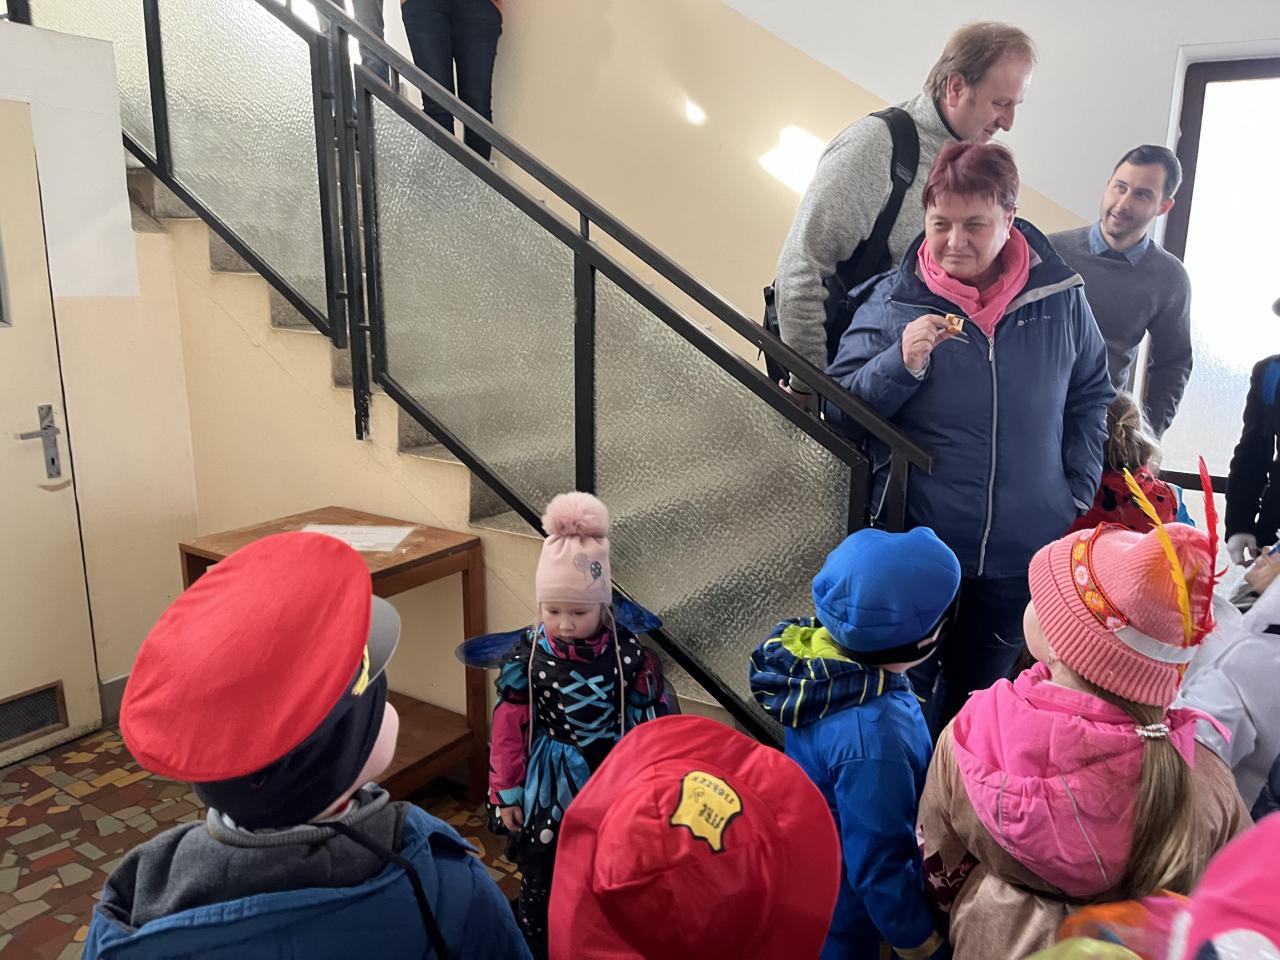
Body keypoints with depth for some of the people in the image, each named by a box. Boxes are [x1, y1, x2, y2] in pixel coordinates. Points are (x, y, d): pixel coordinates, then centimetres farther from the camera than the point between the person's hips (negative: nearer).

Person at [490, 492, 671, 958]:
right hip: (548, 786, 1)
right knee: (539, 880, 19)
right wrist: (509, 792, 0)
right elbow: (509, 727, -5)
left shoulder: (629, 655, -16)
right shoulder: (527, 656, -14)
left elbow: (650, 726, -5)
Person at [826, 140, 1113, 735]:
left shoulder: (1060, 298, -3)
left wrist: (1078, 496, 4)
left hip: (1023, 553, 2)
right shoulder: (894, 300, -9)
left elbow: (1090, 397, 10)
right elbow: (839, 412, -7)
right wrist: (901, 363, -24)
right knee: (906, 690, 16)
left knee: (978, 691, 22)